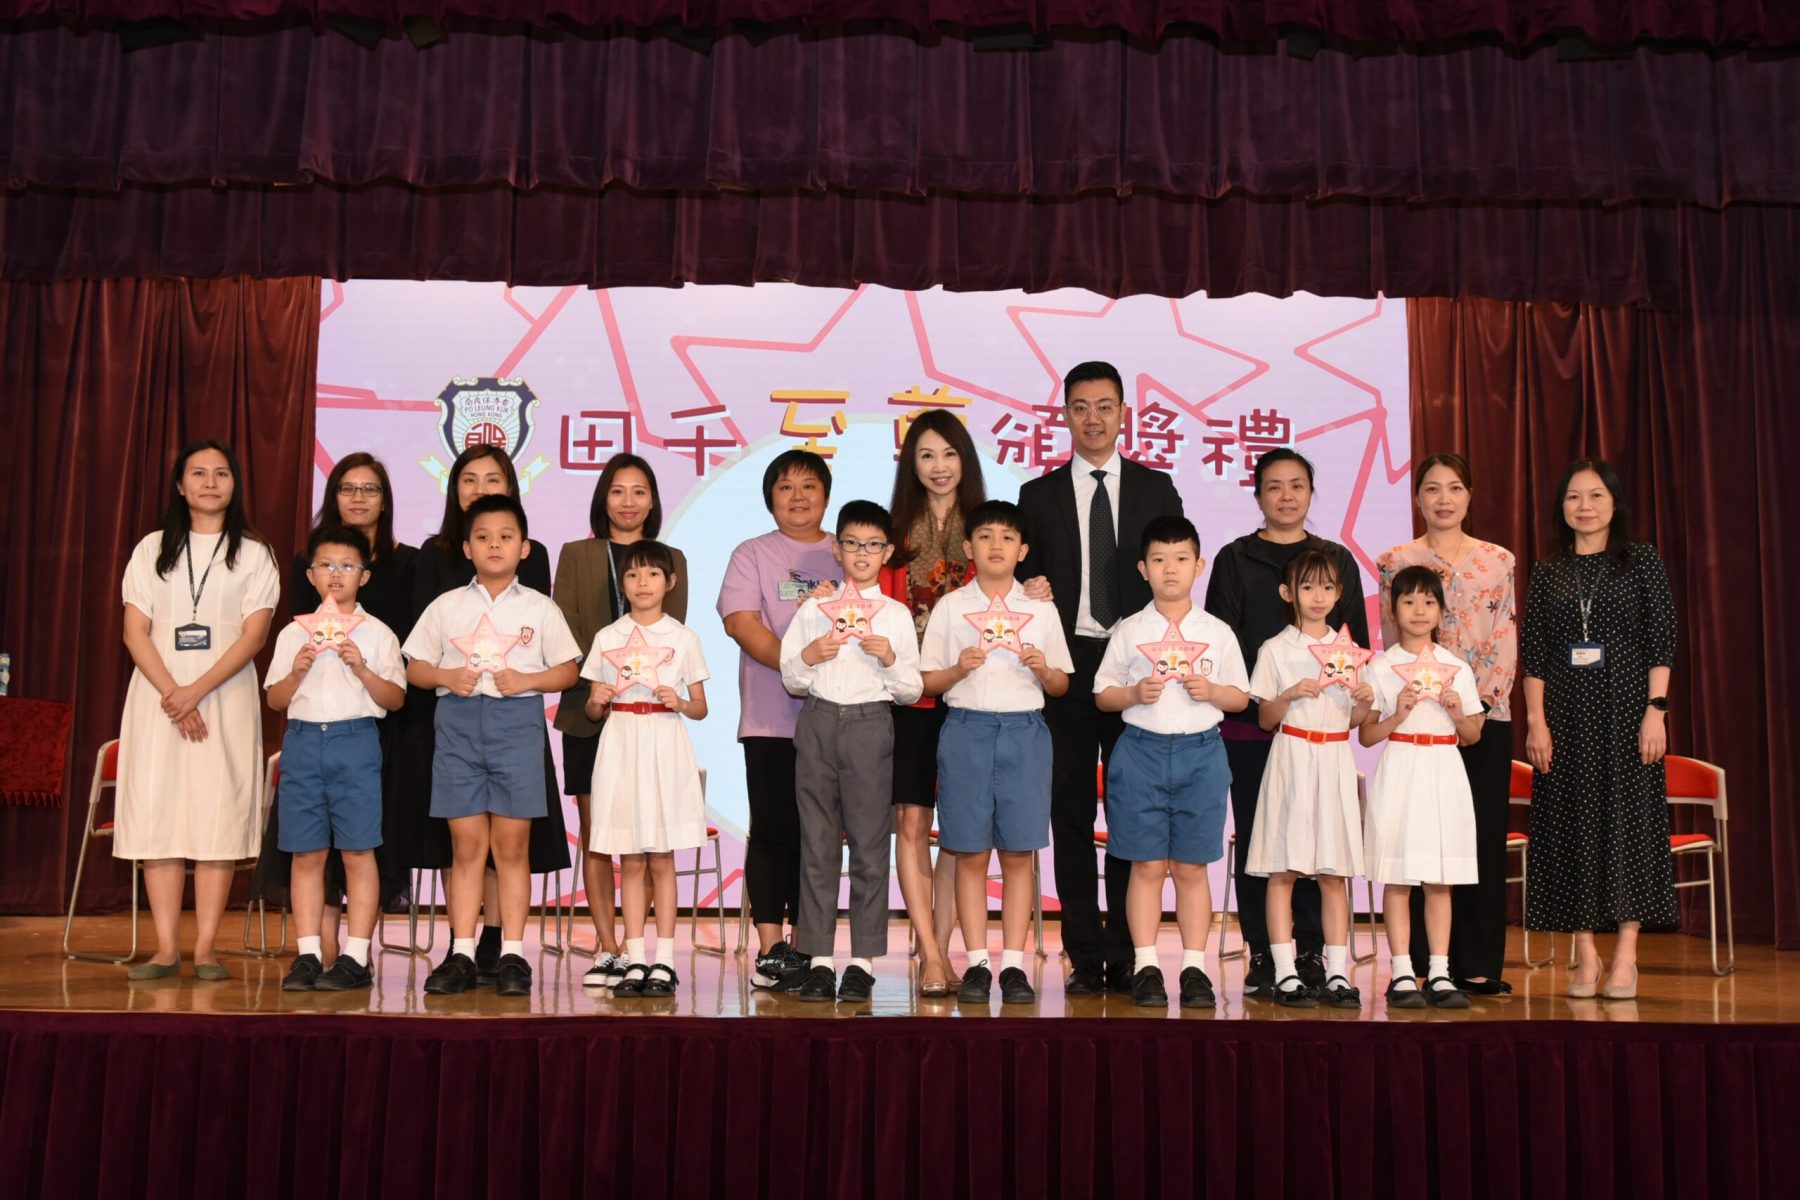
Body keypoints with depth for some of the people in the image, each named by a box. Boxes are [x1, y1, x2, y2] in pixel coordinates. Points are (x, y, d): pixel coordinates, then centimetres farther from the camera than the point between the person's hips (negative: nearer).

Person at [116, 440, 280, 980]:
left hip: (226, 698, -1)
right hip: (157, 696, 2)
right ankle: (166, 948, 1)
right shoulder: (152, 549, 13)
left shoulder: (253, 555, 8)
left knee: (218, 813, -6)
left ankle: (206, 948, -2)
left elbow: (253, 635, -2)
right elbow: (135, 631, 4)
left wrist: (198, 690, -15)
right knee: (156, 812, -3)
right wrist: (172, 694, -11)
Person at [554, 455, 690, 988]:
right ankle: (607, 950, 7)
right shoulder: (575, 555, 11)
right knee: (596, 835, 1)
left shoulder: (671, 560, 14)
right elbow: (563, 633, 2)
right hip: (589, 712, 0)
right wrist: (599, 683, -11)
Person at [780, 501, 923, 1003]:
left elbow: (911, 692, 7)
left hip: (871, 723, -1)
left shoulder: (896, 615, 8)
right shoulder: (813, 609, 11)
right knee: (818, 844, 2)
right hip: (818, 722, 1)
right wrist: (808, 657, -8)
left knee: (869, 844, -1)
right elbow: (791, 679, 11)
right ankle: (818, 958, 7)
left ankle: (862, 961, 6)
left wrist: (891, 660, -10)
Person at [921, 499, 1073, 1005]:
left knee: (1018, 853, 1)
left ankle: (1014, 965, 8)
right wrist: (958, 669, -11)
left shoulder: (1041, 609, 10)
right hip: (966, 731, -1)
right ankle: (976, 964, 8)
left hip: (1024, 732, 1)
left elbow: (1060, 685, 12)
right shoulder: (950, 607, 7)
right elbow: (927, 682, 7)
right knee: (970, 854, 1)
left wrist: (1043, 669, -8)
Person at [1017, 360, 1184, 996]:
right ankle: (1085, 959, 9)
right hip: (1067, 665, 0)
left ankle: (1127, 956, 9)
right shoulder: (1039, 495, 10)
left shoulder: (1156, 489, 10)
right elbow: (1025, 585, 8)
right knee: (1071, 814, 2)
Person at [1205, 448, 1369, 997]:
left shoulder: (1337, 559, 12)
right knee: (1254, 836, 2)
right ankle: (1262, 955, 10)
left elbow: (1357, 639, 12)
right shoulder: (1234, 559, 6)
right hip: (1249, 723, -1)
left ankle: (1311, 953, 11)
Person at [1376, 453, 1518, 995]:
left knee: (1485, 833, 3)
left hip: (1487, 713, 2)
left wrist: (1489, 692, -8)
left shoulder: (1498, 560, 11)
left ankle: (1480, 964, 10)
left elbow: (1508, 638, 6)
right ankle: (1428, 962, 6)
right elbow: (1393, 640, 0)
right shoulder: (1398, 561, 5)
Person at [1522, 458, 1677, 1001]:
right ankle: (1585, 954, 9)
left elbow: (1661, 640, 0)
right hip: (1567, 713, 2)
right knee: (1571, 821, 2)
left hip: (1625, 706, -2)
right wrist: (1536, 719, -3)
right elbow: (1532, 650, 5)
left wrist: (1656, 709, -10)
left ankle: (1625, 956, 4)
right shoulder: (1547, 572, 8)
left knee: (1629, 815, -2)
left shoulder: (1643, 562, 4)